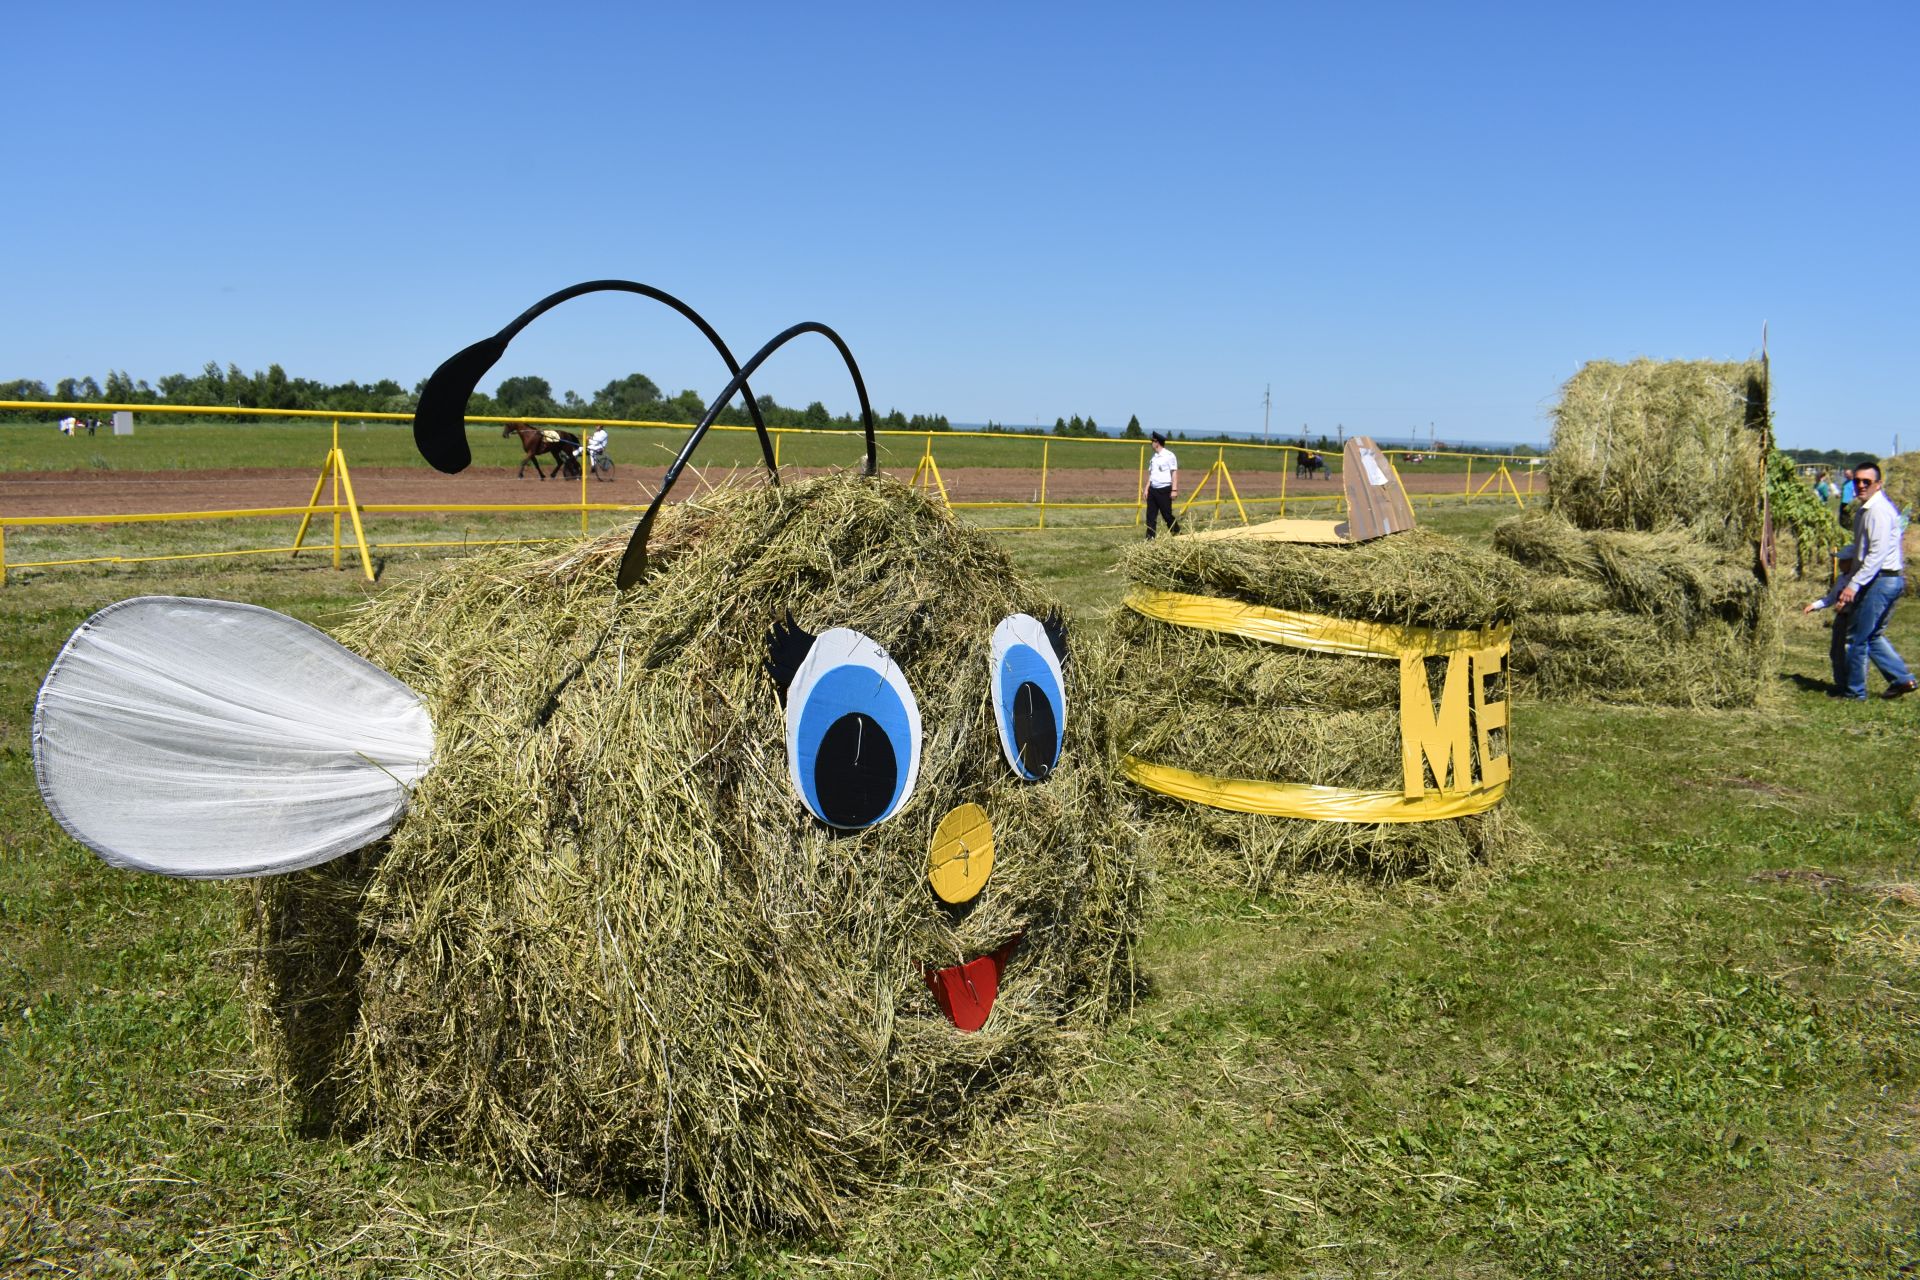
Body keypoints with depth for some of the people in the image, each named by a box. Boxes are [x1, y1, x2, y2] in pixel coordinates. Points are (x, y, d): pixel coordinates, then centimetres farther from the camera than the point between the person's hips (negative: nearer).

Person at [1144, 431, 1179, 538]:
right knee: (1150, 515, 2)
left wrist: (1174, 490, -13)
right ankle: (1150, 538, 4)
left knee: (1167, 514, -1)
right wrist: (1147, 489, 13)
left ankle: (1177, 533, 14)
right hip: (1153, 489, 7)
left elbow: (1174, 473, -9)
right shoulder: (1154, 457, 14)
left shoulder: (1169, 456, -8)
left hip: (1164, 490, -7)